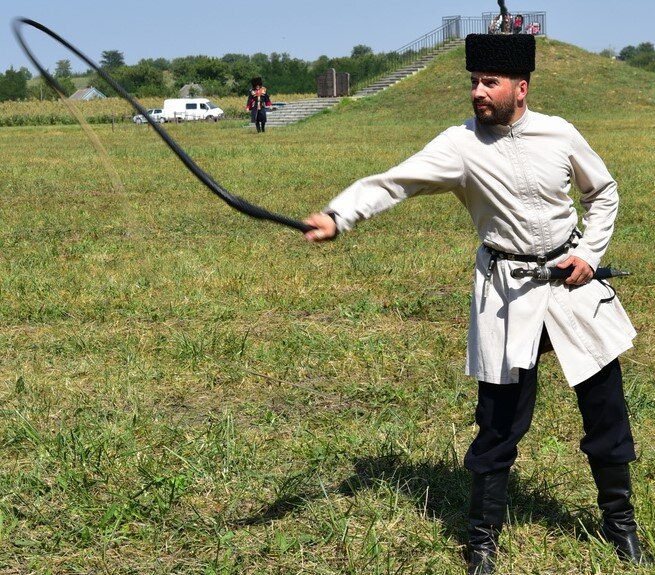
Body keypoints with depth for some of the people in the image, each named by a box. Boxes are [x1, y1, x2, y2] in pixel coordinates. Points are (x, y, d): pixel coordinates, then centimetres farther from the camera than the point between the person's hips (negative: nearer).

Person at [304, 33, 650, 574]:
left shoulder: (558, 134, -5)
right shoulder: (461, 144, -13)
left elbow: (603, 192, 11)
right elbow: (393, 181, -26)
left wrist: (590, 252, -1)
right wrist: (338, 215, -42)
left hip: (571, 278, 3)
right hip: (508, 291, -3)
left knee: (606, 404, 12)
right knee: (500, 420, 1)